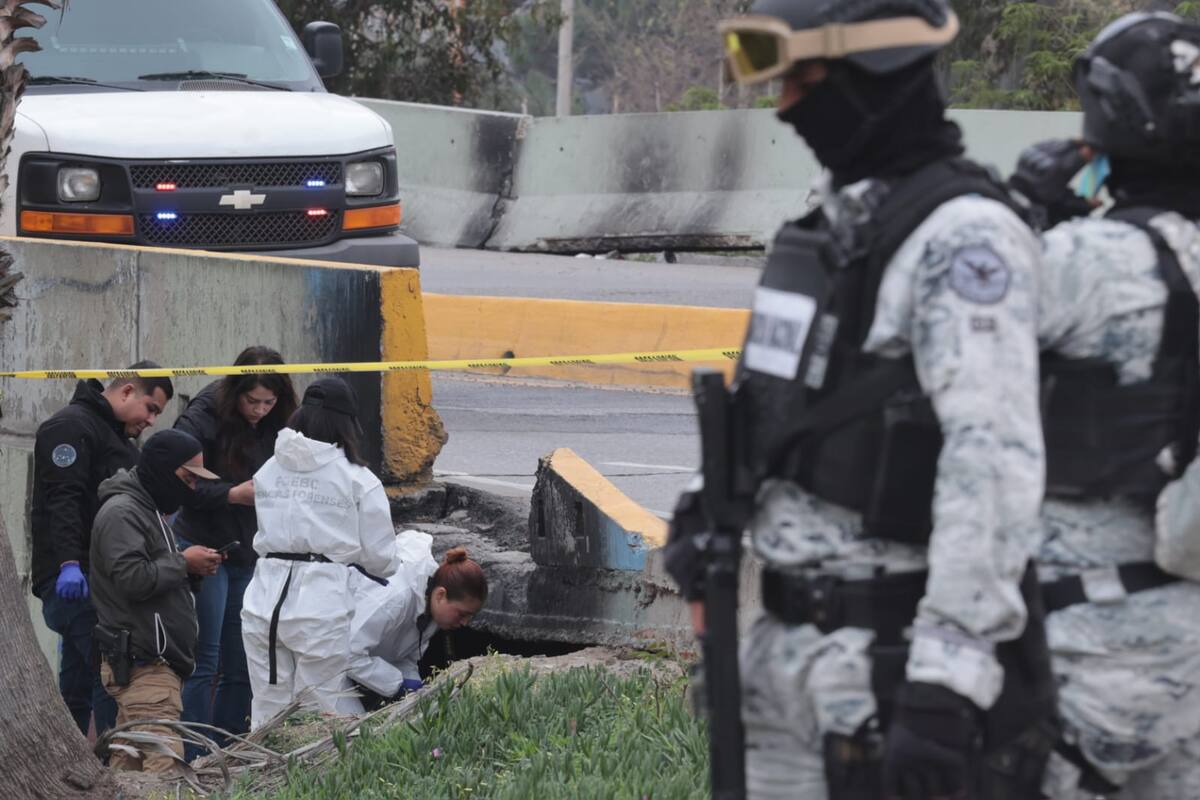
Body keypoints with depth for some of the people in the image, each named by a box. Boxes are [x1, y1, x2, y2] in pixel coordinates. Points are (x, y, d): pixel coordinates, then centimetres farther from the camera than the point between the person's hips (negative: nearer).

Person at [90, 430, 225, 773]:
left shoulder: (148, 510, 23)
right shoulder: (121, 513, -11)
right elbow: (132, 578, -21)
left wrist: (191, 567, 10)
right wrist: (184, 563, -10)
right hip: (142, 664, -10)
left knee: (129, 765, 8)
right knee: (166, 764, -19)